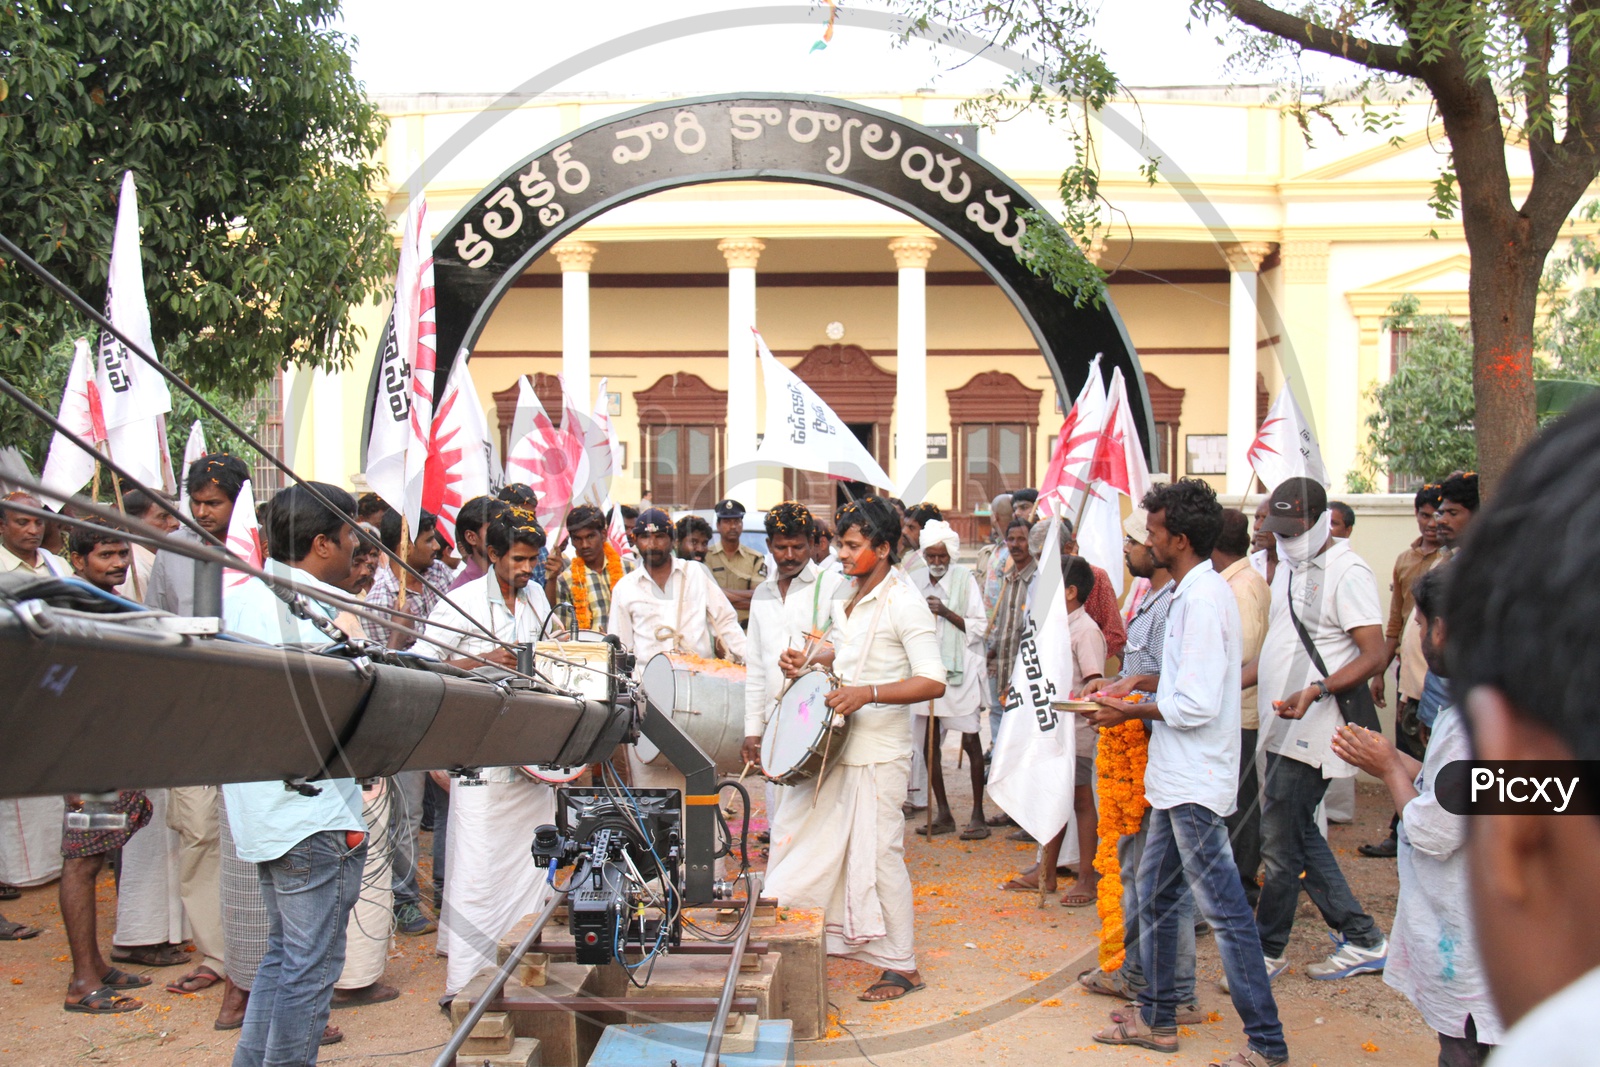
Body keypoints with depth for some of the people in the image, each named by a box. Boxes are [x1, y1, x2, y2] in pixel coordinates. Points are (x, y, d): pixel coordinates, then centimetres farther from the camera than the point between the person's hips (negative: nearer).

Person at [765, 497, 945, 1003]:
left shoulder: (904, 604, -15)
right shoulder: (842, 600, 10)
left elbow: (933, 681, -22)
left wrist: (867, 693, -30)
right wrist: (807, 662, 10)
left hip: (879, 752, -9)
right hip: (833, 744, 9)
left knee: (877, 853, -3)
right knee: (799, 832, 15)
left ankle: (901, 966, 10)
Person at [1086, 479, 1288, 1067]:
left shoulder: (1204, 599, -20)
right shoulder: (1193, 591, 11)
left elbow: (1197, 705, -24)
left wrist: (1129, 710, -11)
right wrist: (1143, 680, 11)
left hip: (1195, 781, -11)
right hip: (1175, 776, 11)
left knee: (1224, 910, -5)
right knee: (1154, 892, 18)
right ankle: (1156, 1018, 30)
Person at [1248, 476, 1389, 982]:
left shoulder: (1347, 571, -12)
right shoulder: (1288, 567, 16)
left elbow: (1374, 655, -18)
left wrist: (1316, 690, -30)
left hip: (1313, 732, -9)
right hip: (1283, 729, 9)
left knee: (1279, 842, -4)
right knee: (1301, 836, 13)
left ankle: (1267, 952, 10)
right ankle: (1363, 940, 22)